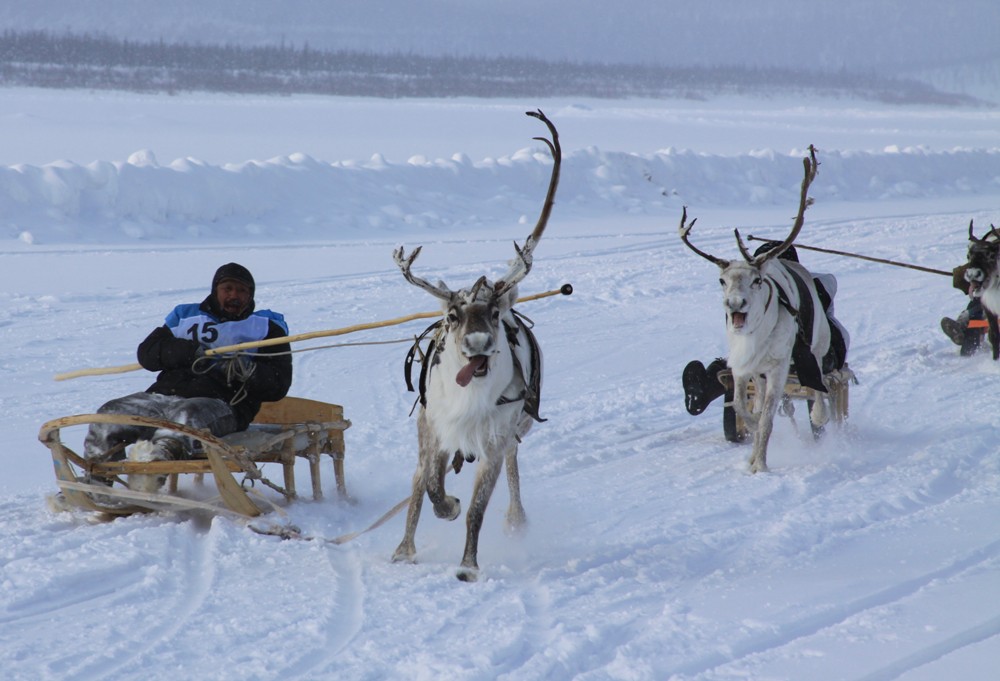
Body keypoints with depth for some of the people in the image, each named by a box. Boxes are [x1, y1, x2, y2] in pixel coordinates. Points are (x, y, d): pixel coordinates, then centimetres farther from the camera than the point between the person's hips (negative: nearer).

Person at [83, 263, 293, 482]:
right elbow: (147, 352, 13)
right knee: (110, 414, -19)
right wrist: (190, 351, -4)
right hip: (165, 393, 4)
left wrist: (248, 371, -13)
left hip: (221, 403, -4)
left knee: (188, 416, -40)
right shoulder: (186, 315, 28)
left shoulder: (266, 327, 19)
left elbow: (278, 386, 7)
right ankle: (96, 476, -23)